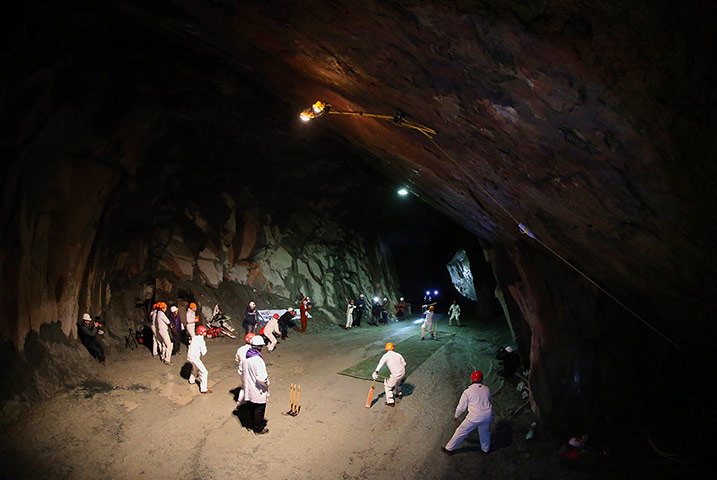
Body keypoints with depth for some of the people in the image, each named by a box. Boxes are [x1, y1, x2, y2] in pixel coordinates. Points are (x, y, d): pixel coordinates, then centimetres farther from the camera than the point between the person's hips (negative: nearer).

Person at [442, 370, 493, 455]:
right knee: (485, 432, 31)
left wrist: (456, 416, 20)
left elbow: (461, 407, 3)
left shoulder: (467, 392, -6)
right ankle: (486, 448, 52)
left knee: (461, 432, 10)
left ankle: (448, 449, 20)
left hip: (475, 417, -4)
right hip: (488, 415, 4)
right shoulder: (487, 389, 6)